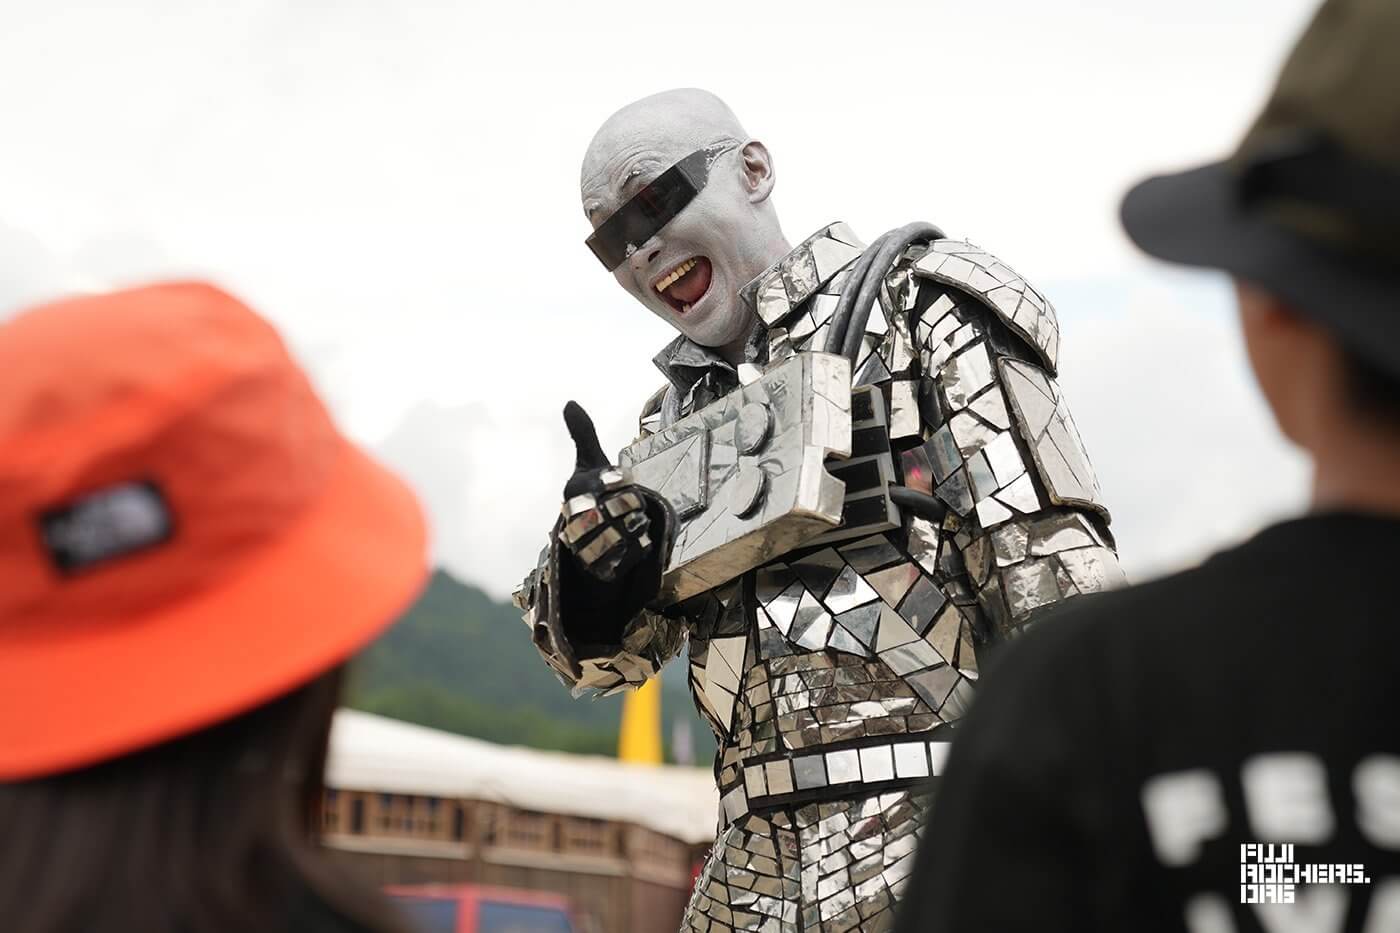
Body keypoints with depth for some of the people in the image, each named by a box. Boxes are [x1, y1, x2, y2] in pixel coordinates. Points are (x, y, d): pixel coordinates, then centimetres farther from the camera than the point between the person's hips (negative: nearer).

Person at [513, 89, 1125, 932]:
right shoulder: (684, 405, 20)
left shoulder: (912, 309, 2)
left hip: (934, 857, -6)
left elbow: (1054, 569, -8)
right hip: (761, 863, 7)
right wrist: (591, 571, -6)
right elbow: (599, 654, 17)